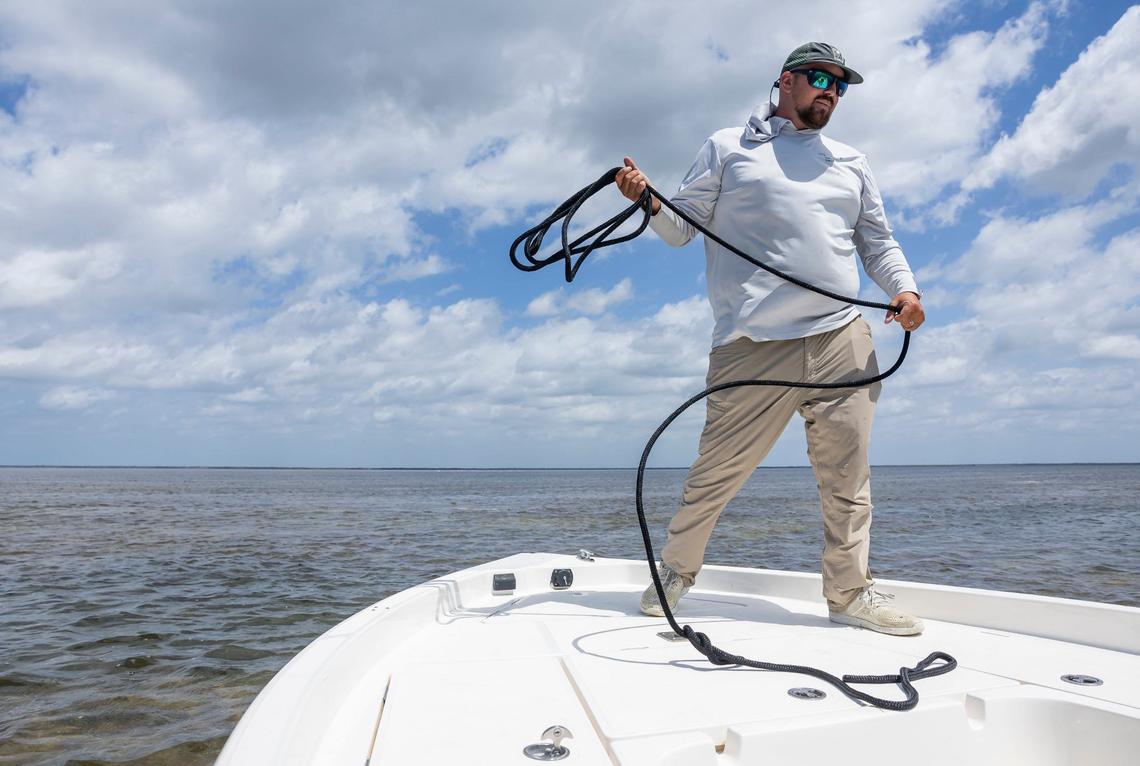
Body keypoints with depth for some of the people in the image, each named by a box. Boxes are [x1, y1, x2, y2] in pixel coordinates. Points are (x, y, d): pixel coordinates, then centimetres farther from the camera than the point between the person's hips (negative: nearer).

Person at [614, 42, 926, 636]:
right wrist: (649, 201, -12)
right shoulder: (727, 148, 13)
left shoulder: (851, 163, 24)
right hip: (752, 346, -4)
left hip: (841, 339, 4)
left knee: (847, 479, 5)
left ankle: (851, 592, 19)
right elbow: (681, 227, 9)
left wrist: (905, 288, 5)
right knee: (717, 472, -1)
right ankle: (676, 570, 19)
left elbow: (878, 243, 24)